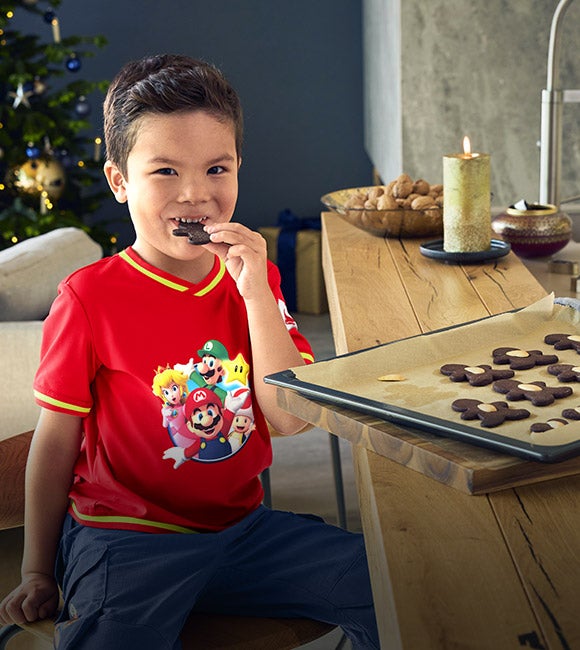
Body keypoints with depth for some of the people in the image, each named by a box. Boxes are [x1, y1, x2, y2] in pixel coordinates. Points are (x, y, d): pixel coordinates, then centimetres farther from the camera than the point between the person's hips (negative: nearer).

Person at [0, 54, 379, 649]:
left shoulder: (254, 279, 2)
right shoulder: (89, 297, -10)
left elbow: (290, 416, -7)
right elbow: (56, 440, -3)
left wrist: (255, 292, -17)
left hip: (240, 525, 5)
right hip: (125, 537, -4)